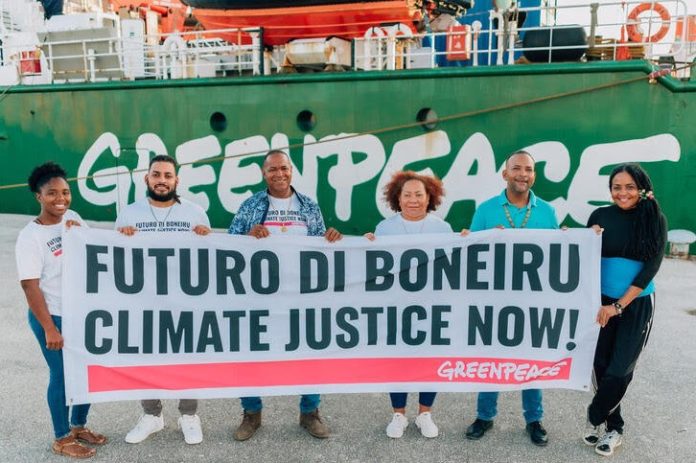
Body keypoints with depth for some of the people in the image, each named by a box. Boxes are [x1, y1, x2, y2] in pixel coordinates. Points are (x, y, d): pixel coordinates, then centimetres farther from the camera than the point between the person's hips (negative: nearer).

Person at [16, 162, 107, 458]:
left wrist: (80, 232, -12)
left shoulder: (73, 218, 2)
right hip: (54, 317, -6)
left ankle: (79, 426, 36)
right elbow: (30, 286, -16)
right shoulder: (30, 236, -14)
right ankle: (62, 439, 26)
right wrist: (49, 328, -19)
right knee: (62, 375, 5)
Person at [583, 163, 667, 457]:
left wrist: (619, 306, -14)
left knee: (620, 370, -1)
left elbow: (651, 267, -9)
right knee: (602, 365, 6)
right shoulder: (600, 216, -1)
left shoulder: (655, 220, -5)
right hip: (601, 301, 2)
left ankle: (594, 417, 24)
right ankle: (614, 428, 26)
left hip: (637, 304, -1)